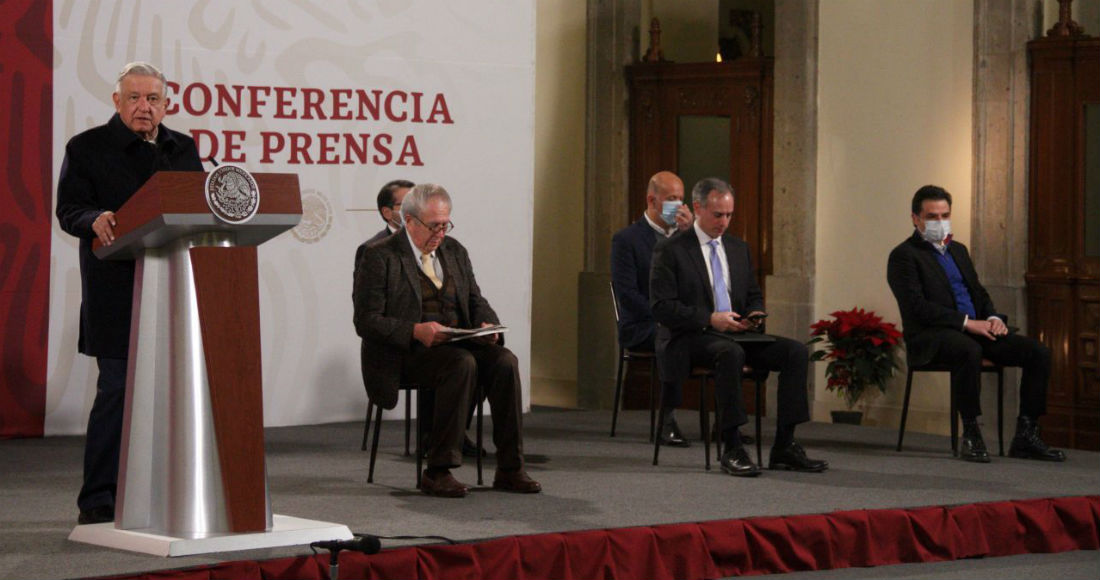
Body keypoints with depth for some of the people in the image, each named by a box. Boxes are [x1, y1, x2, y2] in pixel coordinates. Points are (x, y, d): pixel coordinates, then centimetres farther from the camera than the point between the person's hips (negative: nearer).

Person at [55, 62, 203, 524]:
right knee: (117, 390, -7)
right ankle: (98, 500, 1)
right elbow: (68, 209, -3)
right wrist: (95, 221, -25)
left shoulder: (183, 149, 17)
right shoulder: (88, 148, 3)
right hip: (117, 291, -5)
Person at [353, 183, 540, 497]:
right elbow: (366, 320, -10)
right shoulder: (380, 257, -4)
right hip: (407, 353, -6)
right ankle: (437, 472, -32)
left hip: (457, 343, 6)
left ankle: (509, 470, -21)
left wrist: (487, 325, -6)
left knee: (505, 361, -23)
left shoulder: (455, 251, 16)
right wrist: (415, 331, -25)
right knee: (462, 364, -34)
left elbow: (476, 301, 19)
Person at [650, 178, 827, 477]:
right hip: (690, 338, -7)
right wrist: (709, 319, -20)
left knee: (796, 351, -16)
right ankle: (732, 448, -34)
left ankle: (784, 446, -15)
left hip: (736, 333, 7)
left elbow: (754, 295, 24)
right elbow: (662, 307, -11)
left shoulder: (739, 248, 17)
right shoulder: (670, 250, -3)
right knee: (730, 353, -39)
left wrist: (753, 315, -1)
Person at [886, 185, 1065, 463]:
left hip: (976, 328, 8)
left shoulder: (958, 250, 24)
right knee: (969, 350, -41)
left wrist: (993, 318, 1)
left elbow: (979, 293, 25)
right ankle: (971, 435, -30)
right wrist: (966, 322, -21)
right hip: (931, 336, -8)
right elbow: (917, 306, -13)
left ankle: (1026, 436, -10)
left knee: (1038, 352, -11)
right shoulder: (904, 255, -2)